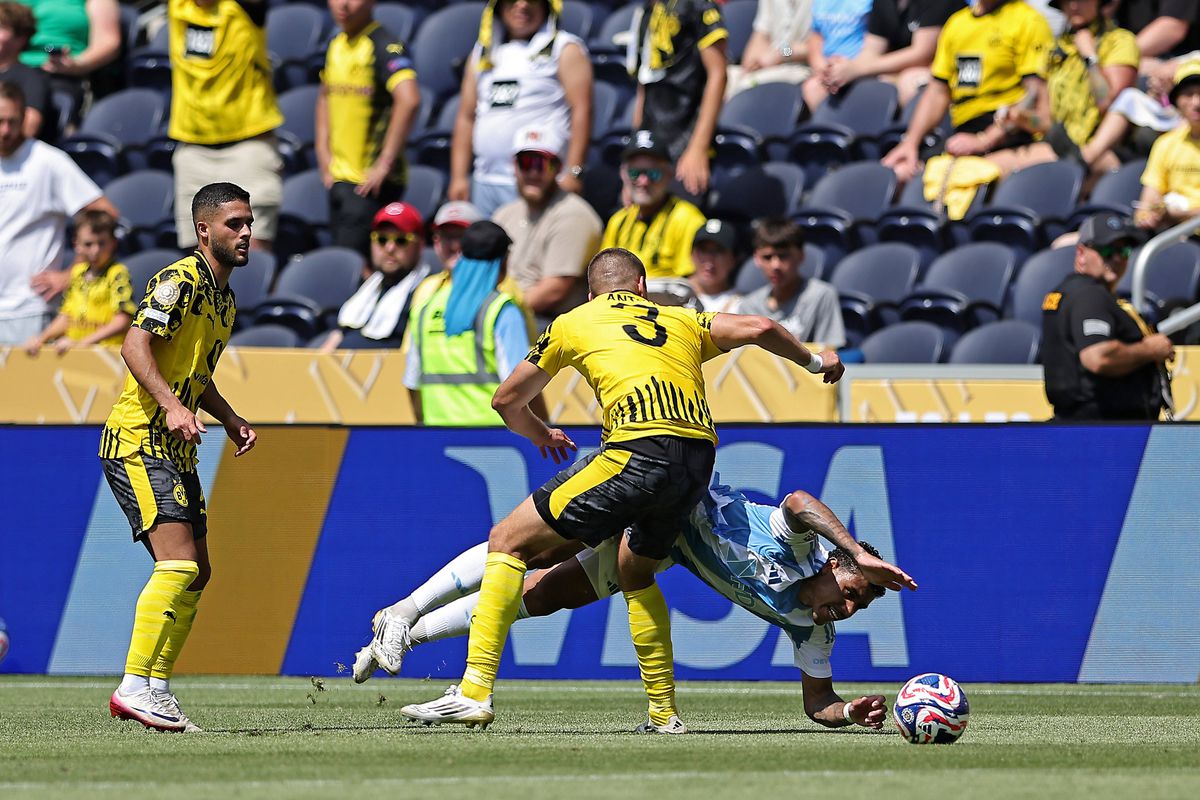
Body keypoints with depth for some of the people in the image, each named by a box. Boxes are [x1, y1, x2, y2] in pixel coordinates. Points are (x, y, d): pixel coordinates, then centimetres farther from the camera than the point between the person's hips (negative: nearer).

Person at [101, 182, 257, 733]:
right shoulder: (182, 280, -12)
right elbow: (135, 346, -22)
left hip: (176, 451, 10)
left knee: (196, 573, 9)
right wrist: (171, 405, -34)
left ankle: (155, 688, 15)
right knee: (179, 564, -20)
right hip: (138, 443, -10)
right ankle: (135, 687, -20)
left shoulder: (223, 298, 19)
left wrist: (231, 421, 18)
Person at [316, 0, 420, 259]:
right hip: (339, 177, 8)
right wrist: (323, 152, 17)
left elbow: (409, 99, -30)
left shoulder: (385, 46, -15)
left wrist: (385, 163, -27)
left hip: (371, 182, -8)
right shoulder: (336, 46, 11)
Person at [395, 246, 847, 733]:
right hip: (699, 458, 5)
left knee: (509, 541, 3)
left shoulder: (573, 324, 21)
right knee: (634, 571, 30)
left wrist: (541, 436, 52)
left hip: (639, 451, -5)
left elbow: (506, 401, 31)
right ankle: (664, 713, 27)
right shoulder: (680, 321, 27)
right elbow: (760, 330, 21)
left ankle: (474, 693, -7)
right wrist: (814, 361, 40)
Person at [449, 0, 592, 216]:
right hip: (485, 182, 6)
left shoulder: (565, 50, 3)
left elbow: (582, 111, -6)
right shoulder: (483, 54, 19)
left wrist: (573, 173, -14)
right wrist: (459, 177, 12)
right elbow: (466, 117, 20)